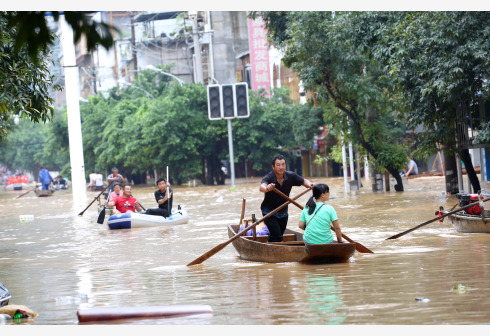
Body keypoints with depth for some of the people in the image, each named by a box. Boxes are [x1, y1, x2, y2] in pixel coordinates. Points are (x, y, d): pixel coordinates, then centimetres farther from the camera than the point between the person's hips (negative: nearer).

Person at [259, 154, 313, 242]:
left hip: (283, 212, 5)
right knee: (277, 237, -16)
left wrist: (308, 184, -21)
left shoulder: (290, 176, -10)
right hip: (270, 212, -5)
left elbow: (303, 181, 3)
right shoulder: (269, 177, -24)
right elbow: (261, 187, -45)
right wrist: (266, 188, -70)